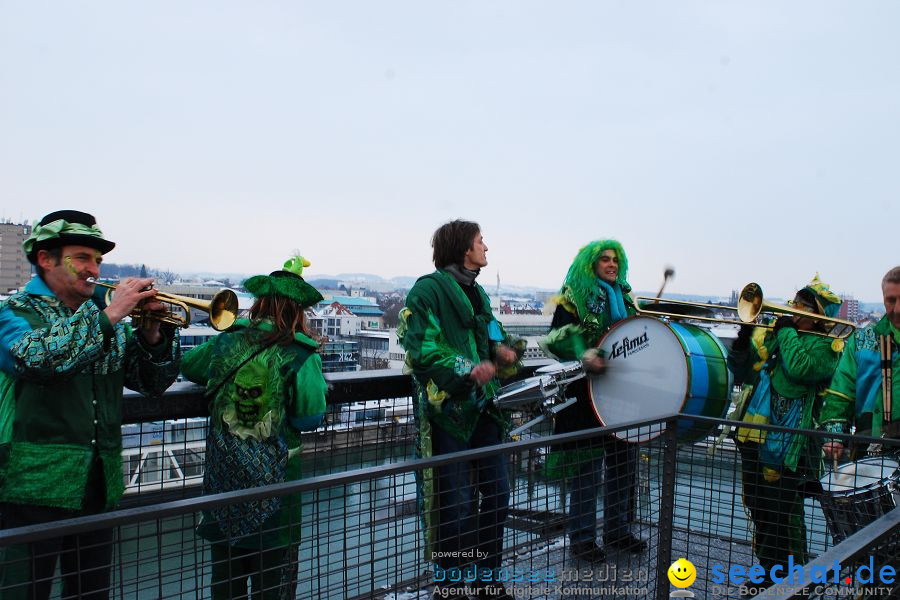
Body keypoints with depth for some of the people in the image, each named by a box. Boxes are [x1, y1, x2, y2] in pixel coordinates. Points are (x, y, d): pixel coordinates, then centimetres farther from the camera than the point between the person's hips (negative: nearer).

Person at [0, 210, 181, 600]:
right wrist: (109, 316, -24)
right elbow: (36, 359, -25)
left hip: (99, 485, 6)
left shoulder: (104, 317, 14)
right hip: (37, 484, -5)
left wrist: (153, 334, -6)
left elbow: (153, 383, 12)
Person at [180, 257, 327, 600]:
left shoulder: (225, 342, 0)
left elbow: (188, 367, 17)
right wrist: (313, 374, -1)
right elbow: (309, 418, -17)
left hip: (223, 475, 4)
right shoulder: (301, 356, -13)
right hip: (274, 481, -4)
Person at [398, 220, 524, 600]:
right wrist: (466, 370, -27)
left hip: (483, 410, 8)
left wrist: (502, 353, 3)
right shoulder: (429, 289, -8)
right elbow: (420, 350, -16)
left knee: (497, 495, 12)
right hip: (447, 410, -8)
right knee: (456, 506, -2)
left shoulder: (477, 293, 17)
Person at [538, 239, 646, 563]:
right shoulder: (574, 296, -2)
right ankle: (582, 537, 10)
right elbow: (557, 337, -12)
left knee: (625, 460, 12)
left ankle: (617, 529, 28)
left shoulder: (624, 296, 18)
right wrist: (584, 355, -28)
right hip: (587, 391, -7)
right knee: (588, 466, -3)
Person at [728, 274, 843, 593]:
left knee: (783, 514, -2)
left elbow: (800, 368, -24)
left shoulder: (825, 346, -4)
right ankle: (769, 571, 32)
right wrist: (742, 344, -1)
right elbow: (745, 374, 15)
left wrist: (787, 331, -12)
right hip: (755, 436, 7)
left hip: (787, 444, -7)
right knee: (759, 510, 16)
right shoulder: (773, 334, 14)